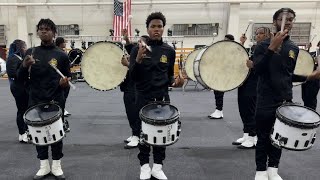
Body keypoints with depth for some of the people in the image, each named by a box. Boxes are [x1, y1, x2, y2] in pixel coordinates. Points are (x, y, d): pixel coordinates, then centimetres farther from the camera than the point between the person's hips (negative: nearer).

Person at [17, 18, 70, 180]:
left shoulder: (61, 55, -2)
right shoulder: (31, 52, 5)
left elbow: (67, 78, 4)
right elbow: (21, 77, 4)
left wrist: (65, 82, -19)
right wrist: (25, 65, -16)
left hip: (56, 101, -2)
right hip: (36, 101, 3)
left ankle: (56, 166, 22)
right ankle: (44, 166, 26)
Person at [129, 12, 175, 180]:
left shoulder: (169, 50, 4)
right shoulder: (138, 49, -4)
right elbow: (133, 76, -9)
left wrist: (174, 81, -7)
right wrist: (139, 59, -25)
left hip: (162, 97, 2)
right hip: (143, 97, -2)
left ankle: (158, 166, 24)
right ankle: (144, 165, 24)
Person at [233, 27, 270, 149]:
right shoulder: (253, 48, 21)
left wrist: (253, 65, -27)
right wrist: (241, 43, 10)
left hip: (255, 83, -8)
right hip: (244, 81, 8)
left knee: (250, 109, -7)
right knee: (243, 109, 10)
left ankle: (253, 139, 5)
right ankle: (246, 135, 22)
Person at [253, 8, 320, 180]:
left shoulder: (294, 48, 10)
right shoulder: (263, 45, -6)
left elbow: (289, 75, 18)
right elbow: (258, 70, -21)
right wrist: (272, 47, -26)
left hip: (285, 101, 5)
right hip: (266, 101, -5)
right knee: (264, 138, 3)